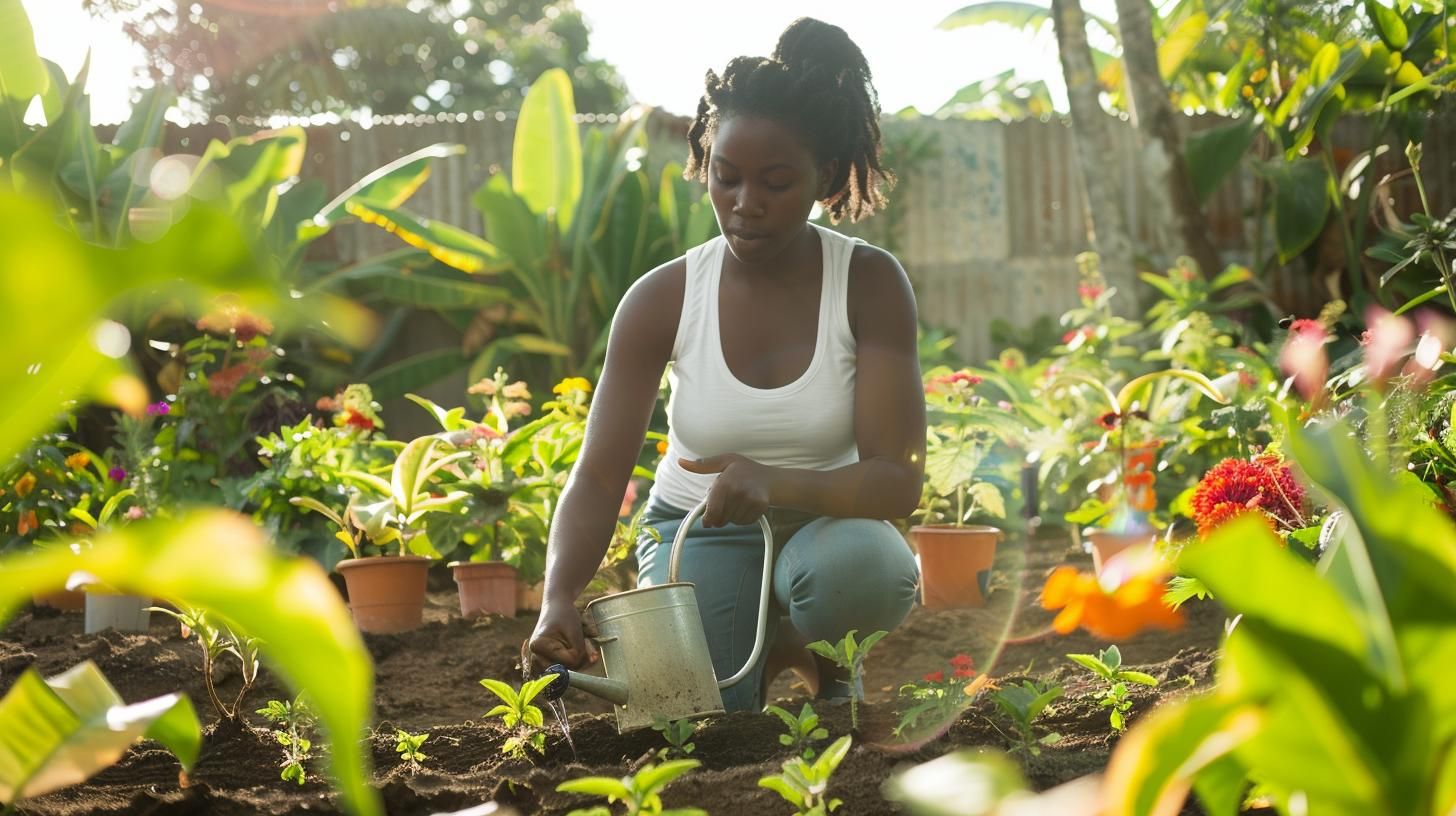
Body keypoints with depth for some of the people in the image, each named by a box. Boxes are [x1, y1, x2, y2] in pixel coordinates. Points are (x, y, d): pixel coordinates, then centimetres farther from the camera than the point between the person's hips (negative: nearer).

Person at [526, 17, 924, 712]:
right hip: (701, 534, 1)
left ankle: (797, 643, 0)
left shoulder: (870, 284, -15)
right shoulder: (661, 300, -11)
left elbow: (898, 479, -22)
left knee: (865, 563, -37)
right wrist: (559, 600, -37)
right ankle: (747, 655, 14)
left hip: (825, 524, -1)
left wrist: (778, 485, -43)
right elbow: (599, 476, -17)